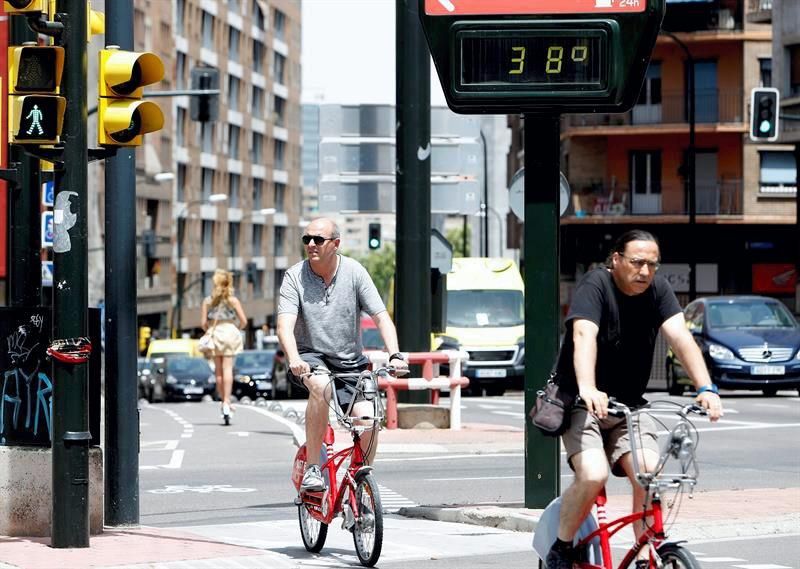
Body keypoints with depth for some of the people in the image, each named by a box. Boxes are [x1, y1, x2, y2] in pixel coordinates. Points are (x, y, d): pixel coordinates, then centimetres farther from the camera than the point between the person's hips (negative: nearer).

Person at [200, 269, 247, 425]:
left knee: (218, 370, 11)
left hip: (214, 335, 1)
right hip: (230, 332, -1)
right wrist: (237, 329, 15)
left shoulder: (207, 301, 1)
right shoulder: (233, 300, 0)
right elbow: (243, 321, -4)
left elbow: (203, 323, -3)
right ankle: (226, 402, -16)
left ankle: (225, 402, 17)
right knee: (227, 369, -5)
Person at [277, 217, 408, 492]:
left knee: (367, 419, -17)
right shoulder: (295, 276, -9)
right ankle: (312, 468, -27)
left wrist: (395, 355, -27)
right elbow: (285, 324, -21)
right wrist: (294, 360, -40)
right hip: (310, 357, -2)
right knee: (321, 386, -36)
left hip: (349, 362, 2)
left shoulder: (354, 272, -6)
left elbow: (381, 317, -10)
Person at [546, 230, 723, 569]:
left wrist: (706, 388, -31)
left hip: (629, 406, 5)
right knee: (593, 475, -25)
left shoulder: (657, 290, -3)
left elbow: (680, 337, -15)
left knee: (649, 474, -19)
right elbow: (583, 336, -34)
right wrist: (588, 389, -52)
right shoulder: (595, 285, -17)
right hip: (584, 403, -4)